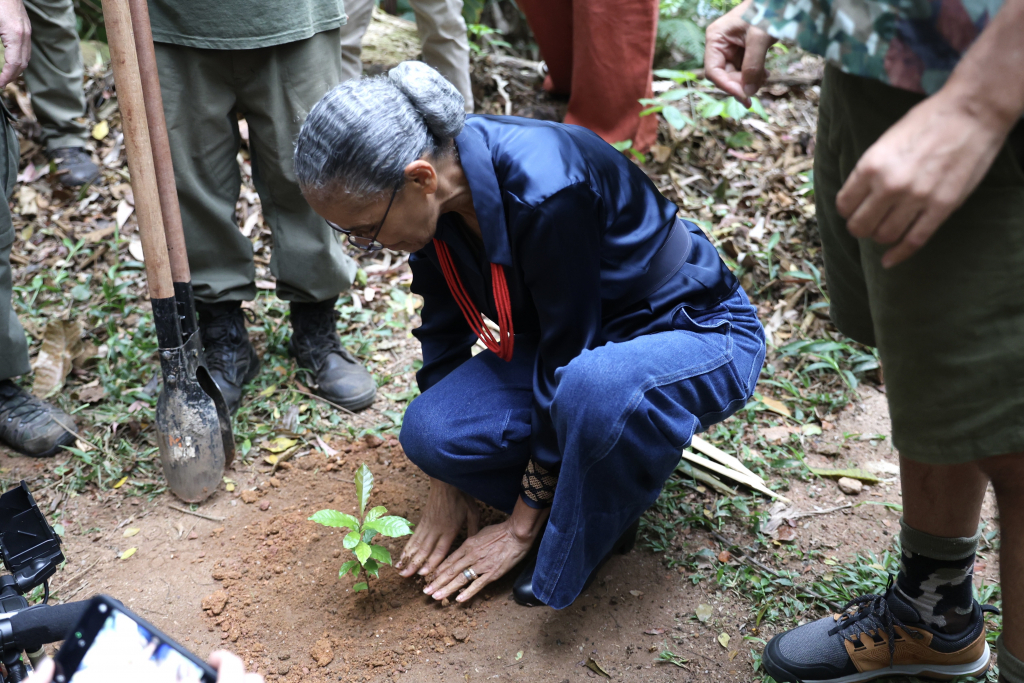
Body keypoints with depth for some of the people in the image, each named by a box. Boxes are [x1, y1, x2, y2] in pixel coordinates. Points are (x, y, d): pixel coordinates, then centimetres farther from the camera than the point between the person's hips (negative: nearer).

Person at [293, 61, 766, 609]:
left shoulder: (546, 192, -35)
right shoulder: (436, 190, -12)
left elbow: (564, 362, -27)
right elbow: (444, 326, 2)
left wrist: (522, 526, -16)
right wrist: (446, 481, 6)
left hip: (697, 335, -6)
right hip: (574, 339, 7)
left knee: (592, 387, -41)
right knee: (429, 432, -18)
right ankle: (600, 474, 4)